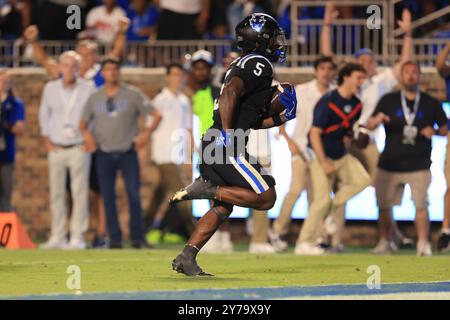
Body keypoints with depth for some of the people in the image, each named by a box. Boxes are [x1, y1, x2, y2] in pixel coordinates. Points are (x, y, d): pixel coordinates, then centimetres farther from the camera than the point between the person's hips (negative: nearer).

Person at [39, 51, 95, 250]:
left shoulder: (87, 90, -1)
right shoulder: (50, 88, 6)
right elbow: (44, 114, 15)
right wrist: (46, 139, 7)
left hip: (79, 149, -3)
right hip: (56, 149, 3)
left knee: (79, 193, -6)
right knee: (56, 193, 4)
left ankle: (77, 237, -5)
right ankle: (57, 237, 9)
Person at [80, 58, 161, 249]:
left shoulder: (132, 95, 2)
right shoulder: (94, 98, 9)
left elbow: (156, 115, 3)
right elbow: (83, 123, 15)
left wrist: (146, 133, -10)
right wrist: (86, 134, -5)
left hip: (128, 152, -2)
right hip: (104, 153, 2)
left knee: (134, 195, -7)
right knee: (108, 198, 1)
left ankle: (138, 238, -2)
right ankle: (114, 239, 5)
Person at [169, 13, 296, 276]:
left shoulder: (244, 65, 24)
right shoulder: (258, 64, -7)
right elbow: (230, 92, -23)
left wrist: (279, 119, 19)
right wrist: (227, 134, -26)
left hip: (213, 145, 10)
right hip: (227, 146, -10)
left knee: (223, 208, 14)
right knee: (266, 198, -7)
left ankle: (186, 258, 7)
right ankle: (206, 190, -11)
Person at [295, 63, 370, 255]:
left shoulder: (356, 104, 3)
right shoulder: (327, 102, -18)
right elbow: (315, 134, -20)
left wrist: (348, 137, 6)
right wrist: (324, 163, -22)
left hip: (342, 155, 7)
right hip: (322, 156, -7)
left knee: (362, 180, -15)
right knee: (322, 200, -10)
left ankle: (331, 209, 3)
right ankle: (304, 243, -1)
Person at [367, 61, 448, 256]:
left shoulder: (431, 103, 8)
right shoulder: (388, 101, 6)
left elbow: (445, 128, 11)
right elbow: (370, 125, 0)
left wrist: (434, 131, -12)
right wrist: (377, 120, -24)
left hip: (419, 165, -1)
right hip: (390, 164, 1)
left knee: (421, 205, -12)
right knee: (384, 205, 5)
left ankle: (423, 245, -9)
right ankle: (384, 242, 20)